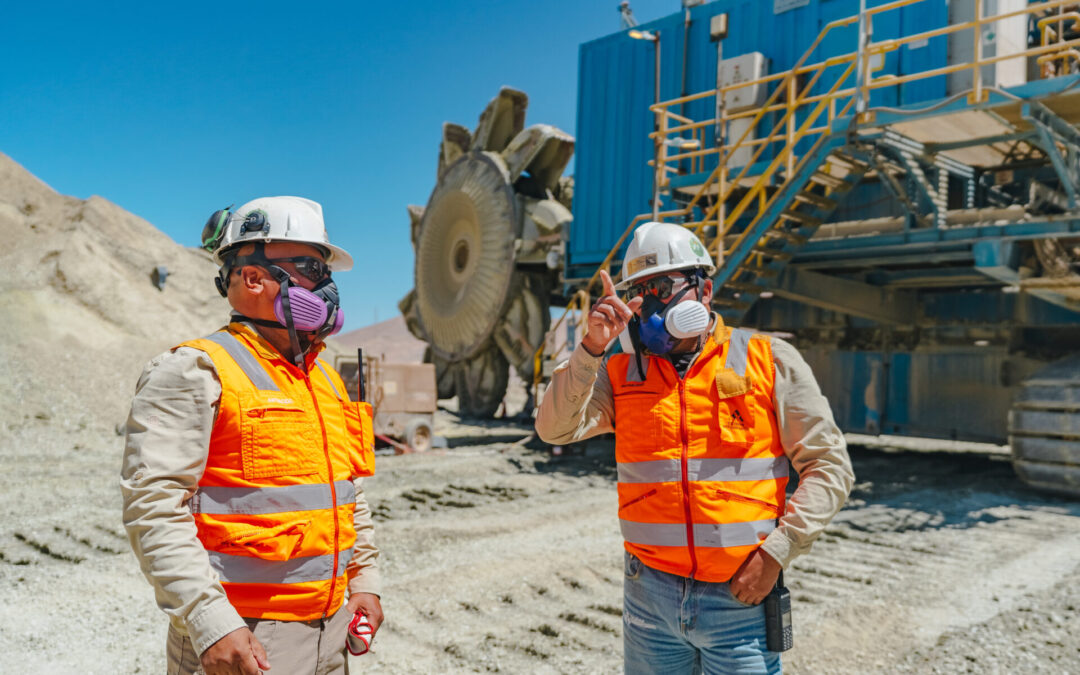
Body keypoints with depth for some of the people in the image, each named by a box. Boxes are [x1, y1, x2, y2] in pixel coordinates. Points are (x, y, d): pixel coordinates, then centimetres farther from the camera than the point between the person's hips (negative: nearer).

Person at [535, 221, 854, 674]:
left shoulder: (768, 361, -2)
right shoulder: (622, 372, 5)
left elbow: (829, 466, -2)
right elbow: (555, 429, -7)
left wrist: (776, 552, -10)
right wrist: (591, 348, -17)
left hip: (741, 598, -2)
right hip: (649, 598, 2)